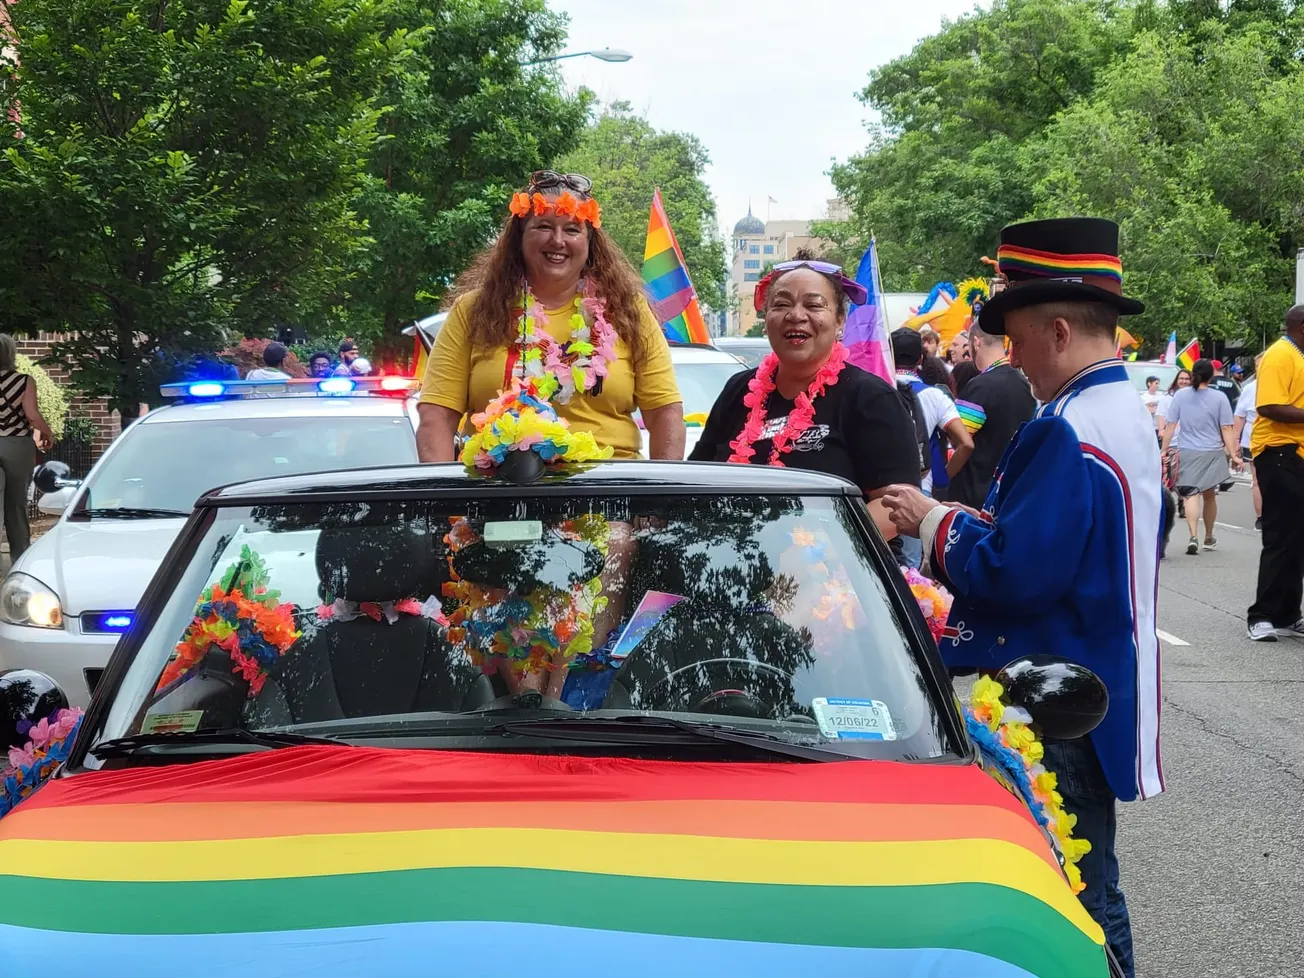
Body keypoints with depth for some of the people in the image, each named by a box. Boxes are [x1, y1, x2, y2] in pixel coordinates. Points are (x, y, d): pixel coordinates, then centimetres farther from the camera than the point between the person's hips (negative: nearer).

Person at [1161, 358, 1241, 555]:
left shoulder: (1180, 396, 0)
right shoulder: (1219, 398, -2)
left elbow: (1170, 426, -1)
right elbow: (1226, 429, -4)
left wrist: (1165, 450, 6)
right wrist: (1233, 455, -1)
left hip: (1186, 453, -1)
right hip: (1212, 453, 1)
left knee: (1191, 494, -5)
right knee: (1209, 495, 16)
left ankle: (1194, 537, -25)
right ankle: (1209, 538, 32)